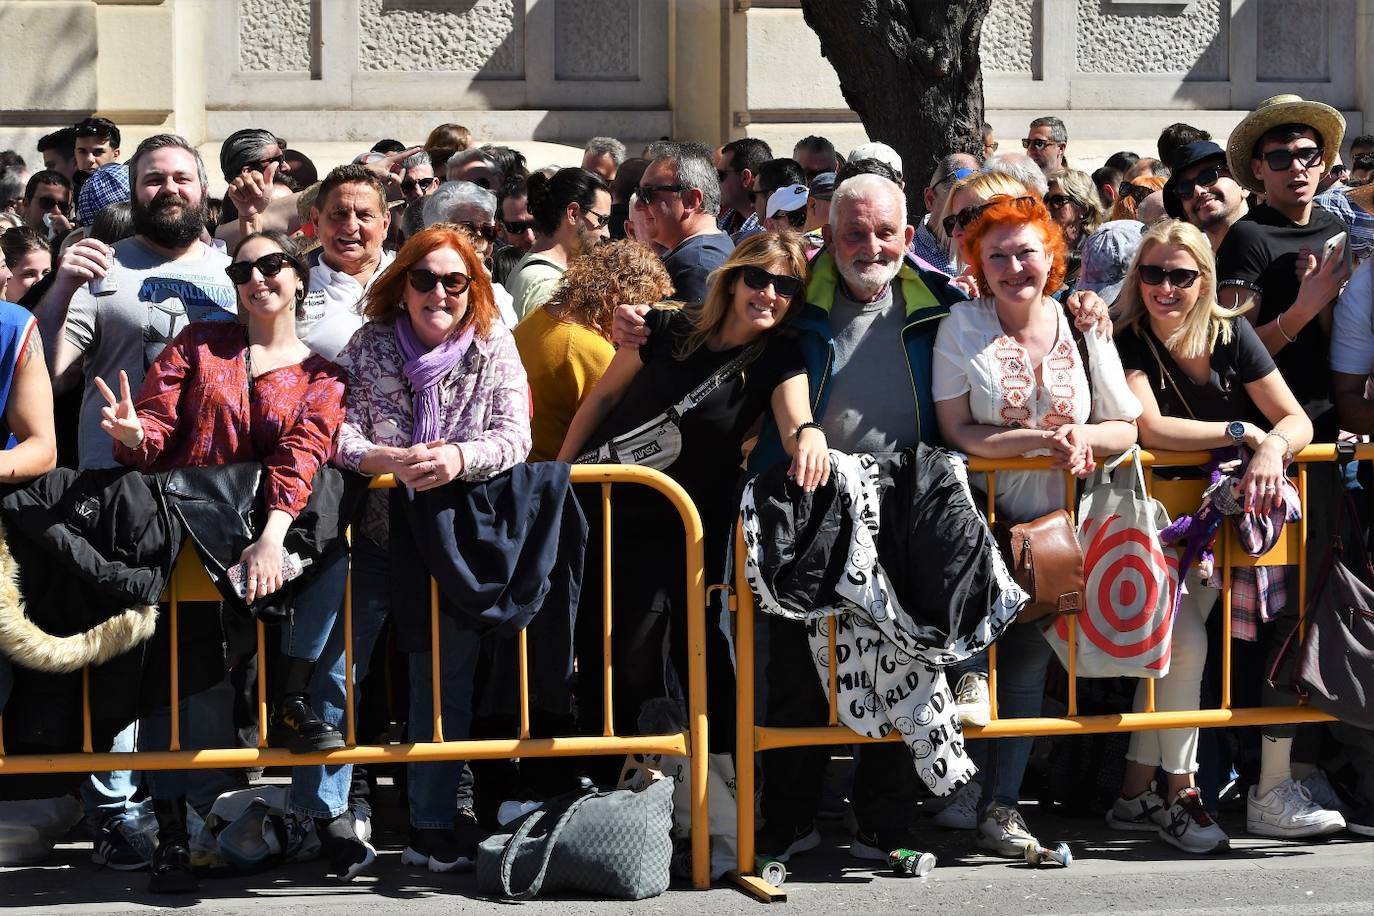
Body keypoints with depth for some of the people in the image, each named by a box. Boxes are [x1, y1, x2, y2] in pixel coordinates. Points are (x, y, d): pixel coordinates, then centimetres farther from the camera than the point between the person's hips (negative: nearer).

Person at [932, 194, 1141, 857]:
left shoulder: (1083, 327, 7)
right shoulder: (963, 326, 1)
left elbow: (1126, 429, 8)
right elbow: (957, 432, -7)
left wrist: (1082, 436, -13)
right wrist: (1040, 439, -19)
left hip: (1061, 515, 2)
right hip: (989, 513, -2)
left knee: (1028, 637, -11)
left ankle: (1001, 799, -6)